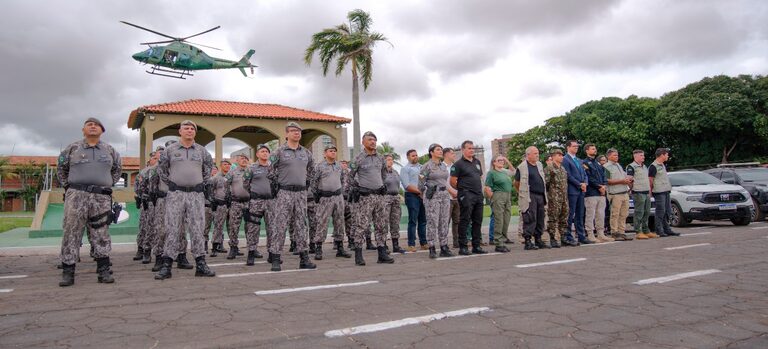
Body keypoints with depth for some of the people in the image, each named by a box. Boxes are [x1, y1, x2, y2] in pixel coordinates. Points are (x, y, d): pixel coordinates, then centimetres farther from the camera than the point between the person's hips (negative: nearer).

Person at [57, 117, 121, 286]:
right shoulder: (72, 148, 9)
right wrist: (68, 187, 8)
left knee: (101, 234, 2)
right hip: (76, 196, -1)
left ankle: (103, 271, 5)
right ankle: (68, 272, 2)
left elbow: (117, 169, 24)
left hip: (102, 197, 1)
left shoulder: (109, 150, 14)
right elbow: (61, 169, 17)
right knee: (71, 232, -3)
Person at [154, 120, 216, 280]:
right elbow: (161, 168, 16)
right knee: (173, 229, -2)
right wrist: (169, 182, 10)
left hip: (197, 194, 1)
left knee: (197, 229, 1)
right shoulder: (170, 150, 7)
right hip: (175, 194, -1)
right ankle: (166, 266, 2)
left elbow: (209, 166, 23)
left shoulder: (202, 150, 11)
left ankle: (200, 264, 5)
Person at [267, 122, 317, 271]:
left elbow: (311, 168, 27)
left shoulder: (306, 152, 11)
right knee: (280, 225, -5)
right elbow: (270, 169, 1)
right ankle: (275, 259, 0)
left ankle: (304, 259, 13)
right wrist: (275, 184, -1)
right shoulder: (279, 151, -3)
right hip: (284, 192, -4)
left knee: (301, 225, 8)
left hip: (301, 193, 5)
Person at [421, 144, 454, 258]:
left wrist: (446, 192, 17)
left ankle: (444, 247, 11)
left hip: (445, 195, 6)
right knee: (432, 222, -6)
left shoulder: (444, 166, 15)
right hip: (432, 196, -6)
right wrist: (427, 193, 3)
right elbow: (421, 184, -4)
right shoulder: (427, 166, -5)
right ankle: (432, 249, -2)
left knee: (444, 222, 6)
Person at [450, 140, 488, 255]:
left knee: (477, 221, 10)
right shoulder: (458, 164, -6)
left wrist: (480, 188, 17)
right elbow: (452, 182, -8)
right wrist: (463, 189, 2)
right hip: (466, 196, -7)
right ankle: (463, 247, 1)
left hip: (479, 195, 7)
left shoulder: (477, 162, 15)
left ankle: (476, 246, 17)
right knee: (465, 221, -4)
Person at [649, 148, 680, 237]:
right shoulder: (653, 166, -11)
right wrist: (651, 190, -6)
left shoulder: (663, 165, 18)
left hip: (666, 191, 9)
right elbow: (650, 180, -10)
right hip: (659, 192, -9)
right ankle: (659, 231, -2)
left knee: (667, 211, 11)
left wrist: (669, 188, 16)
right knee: (660, 212, -7)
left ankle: (667, 230, 18)